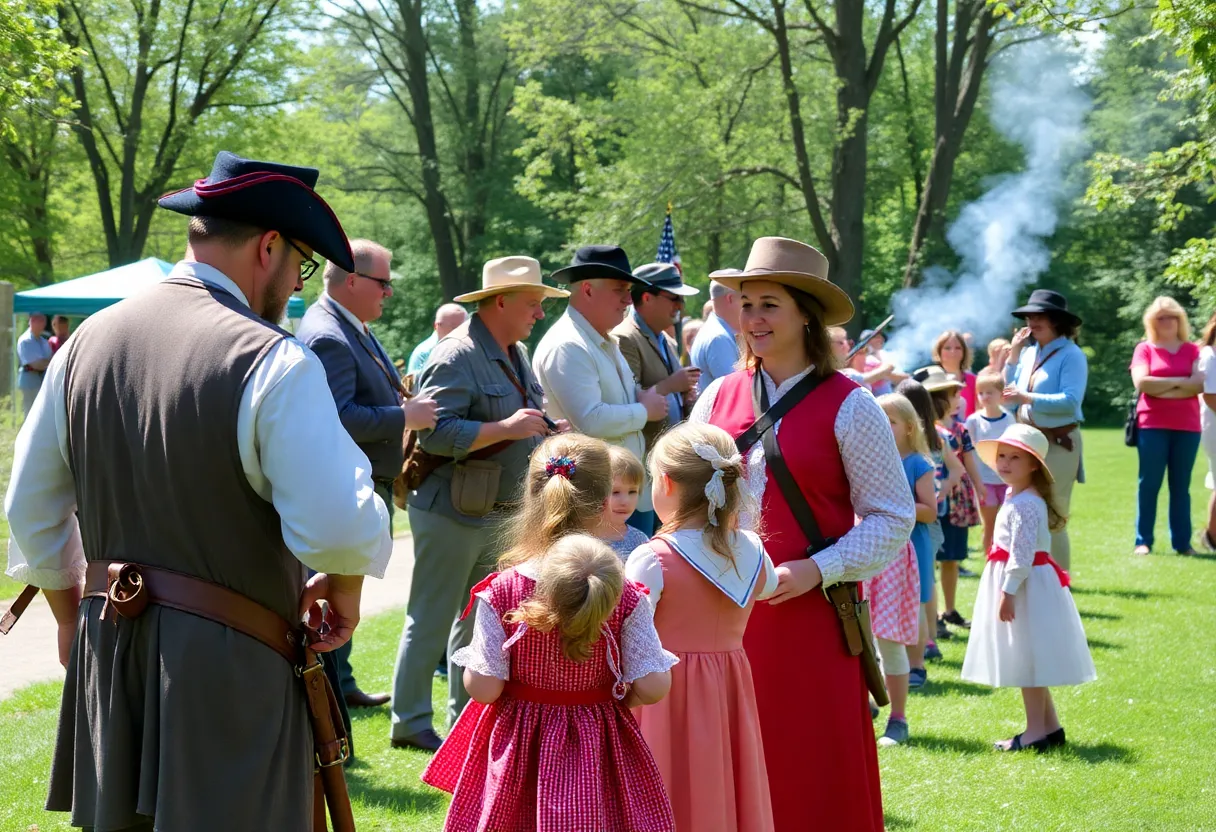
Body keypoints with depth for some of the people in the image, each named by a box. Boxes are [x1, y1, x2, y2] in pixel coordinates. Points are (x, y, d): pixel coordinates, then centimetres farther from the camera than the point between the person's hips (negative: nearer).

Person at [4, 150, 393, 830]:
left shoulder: (90, 339, 7)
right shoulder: (274, 361, -15)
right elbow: (342, 525, -23)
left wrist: (73, 617, 28)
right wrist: (345, 589, -1)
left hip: (105, 650, 7)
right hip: (229, 668, -7)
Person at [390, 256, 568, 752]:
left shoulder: (516, 354, 13)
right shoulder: (457, 357, -17)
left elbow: (531, 412, 24)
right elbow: (436, 432, -25)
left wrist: (546, 428, 3)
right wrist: (505, 428, -28)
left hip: (500, 515, 9)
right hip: (452, 514, -9)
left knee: (478, 622, 15)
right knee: (430, 623, 0)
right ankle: (410, 723, 9)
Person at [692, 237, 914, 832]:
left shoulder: (848, 407, -5)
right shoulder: (718, 398, 8)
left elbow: (893, 517, -5)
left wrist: (817, 570, -15)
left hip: (811, 613, -4)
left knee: (817, 778, 0)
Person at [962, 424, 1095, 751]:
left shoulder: (1026, 504, -20)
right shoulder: (1017, 498, 13)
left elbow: (1022, 554, -24)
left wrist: (1008, 592, -23)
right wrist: (1006, 589, 21)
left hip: (1025, 584, -11)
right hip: (1021, 584, 11)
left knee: (1027, 657, -4)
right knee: (1030, 659, 15)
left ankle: (1036, 732, 2)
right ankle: (1050, 727, 21)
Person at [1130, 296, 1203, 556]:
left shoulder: (1192, 350, 10)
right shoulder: (1144, 349, 5)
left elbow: (1199, 384, -5)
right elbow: (1142, 383, -10)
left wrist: (1162, 390, -10)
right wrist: (1179, 382, -7)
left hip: (1187, 427, 2)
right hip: (1153, 426, -2)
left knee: (1181, 486, 4)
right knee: (1149, 484, -2)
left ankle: (1182, 542, 6)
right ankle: (1143, 541, 1)